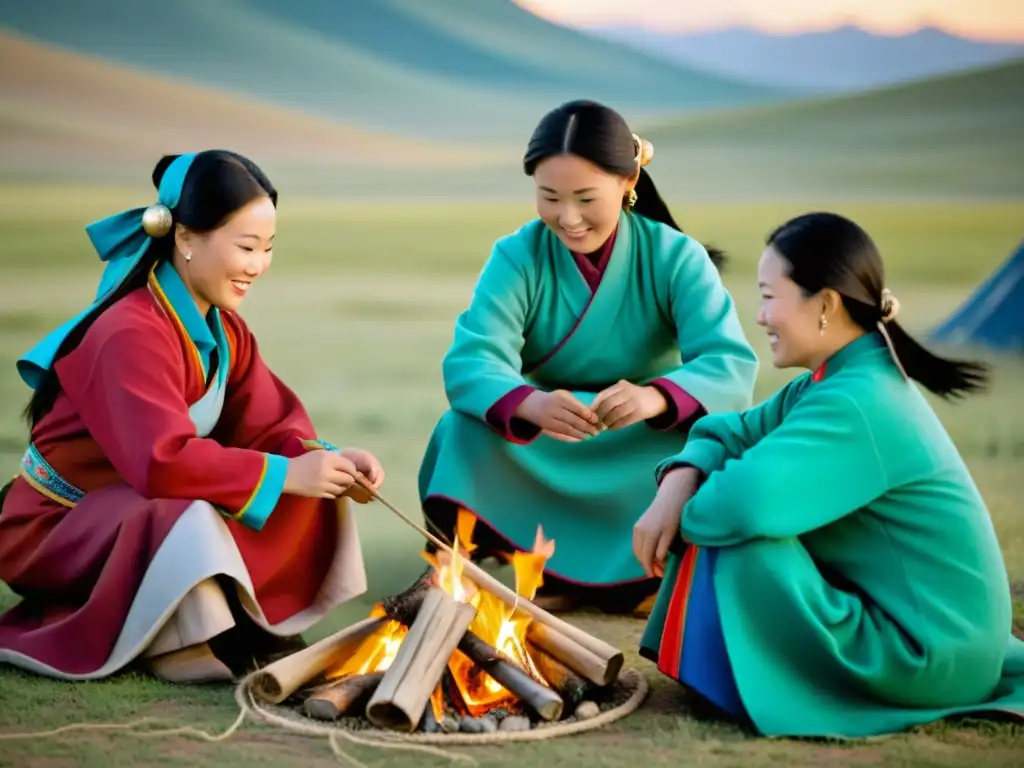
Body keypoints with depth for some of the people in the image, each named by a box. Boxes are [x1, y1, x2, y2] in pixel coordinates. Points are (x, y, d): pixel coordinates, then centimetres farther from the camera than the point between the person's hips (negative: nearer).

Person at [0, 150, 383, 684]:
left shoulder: (224, 329, 3)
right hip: (59, 529, -9)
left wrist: (329, 461, -22)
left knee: (312, 497, -6)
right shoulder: (131, 334, -26)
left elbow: (270, 428, -1)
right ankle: (179, 644, -18)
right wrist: (286, 475, -31)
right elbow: (164, 461, -36)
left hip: (141, 510, 9)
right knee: (185, 520, -39)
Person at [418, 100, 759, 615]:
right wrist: (530, 404, -51)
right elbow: (469, 363, -27)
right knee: (464, 429, -28)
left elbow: (731, 366, -27)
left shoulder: (676, 258, -13)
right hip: (538, 460, 1)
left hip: (643, 452, 0)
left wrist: (656, 397, -50)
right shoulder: (517, 257, -12)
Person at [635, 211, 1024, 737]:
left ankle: (743, 690, -1)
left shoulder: (854, 405, -25)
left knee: (741, 545, -20)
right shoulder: (844, 382, 7)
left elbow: (745, 499, -38)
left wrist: (685, 515, -15)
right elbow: (729, 432, 11)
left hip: (926, 656, -10)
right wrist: (675, 487, -11)